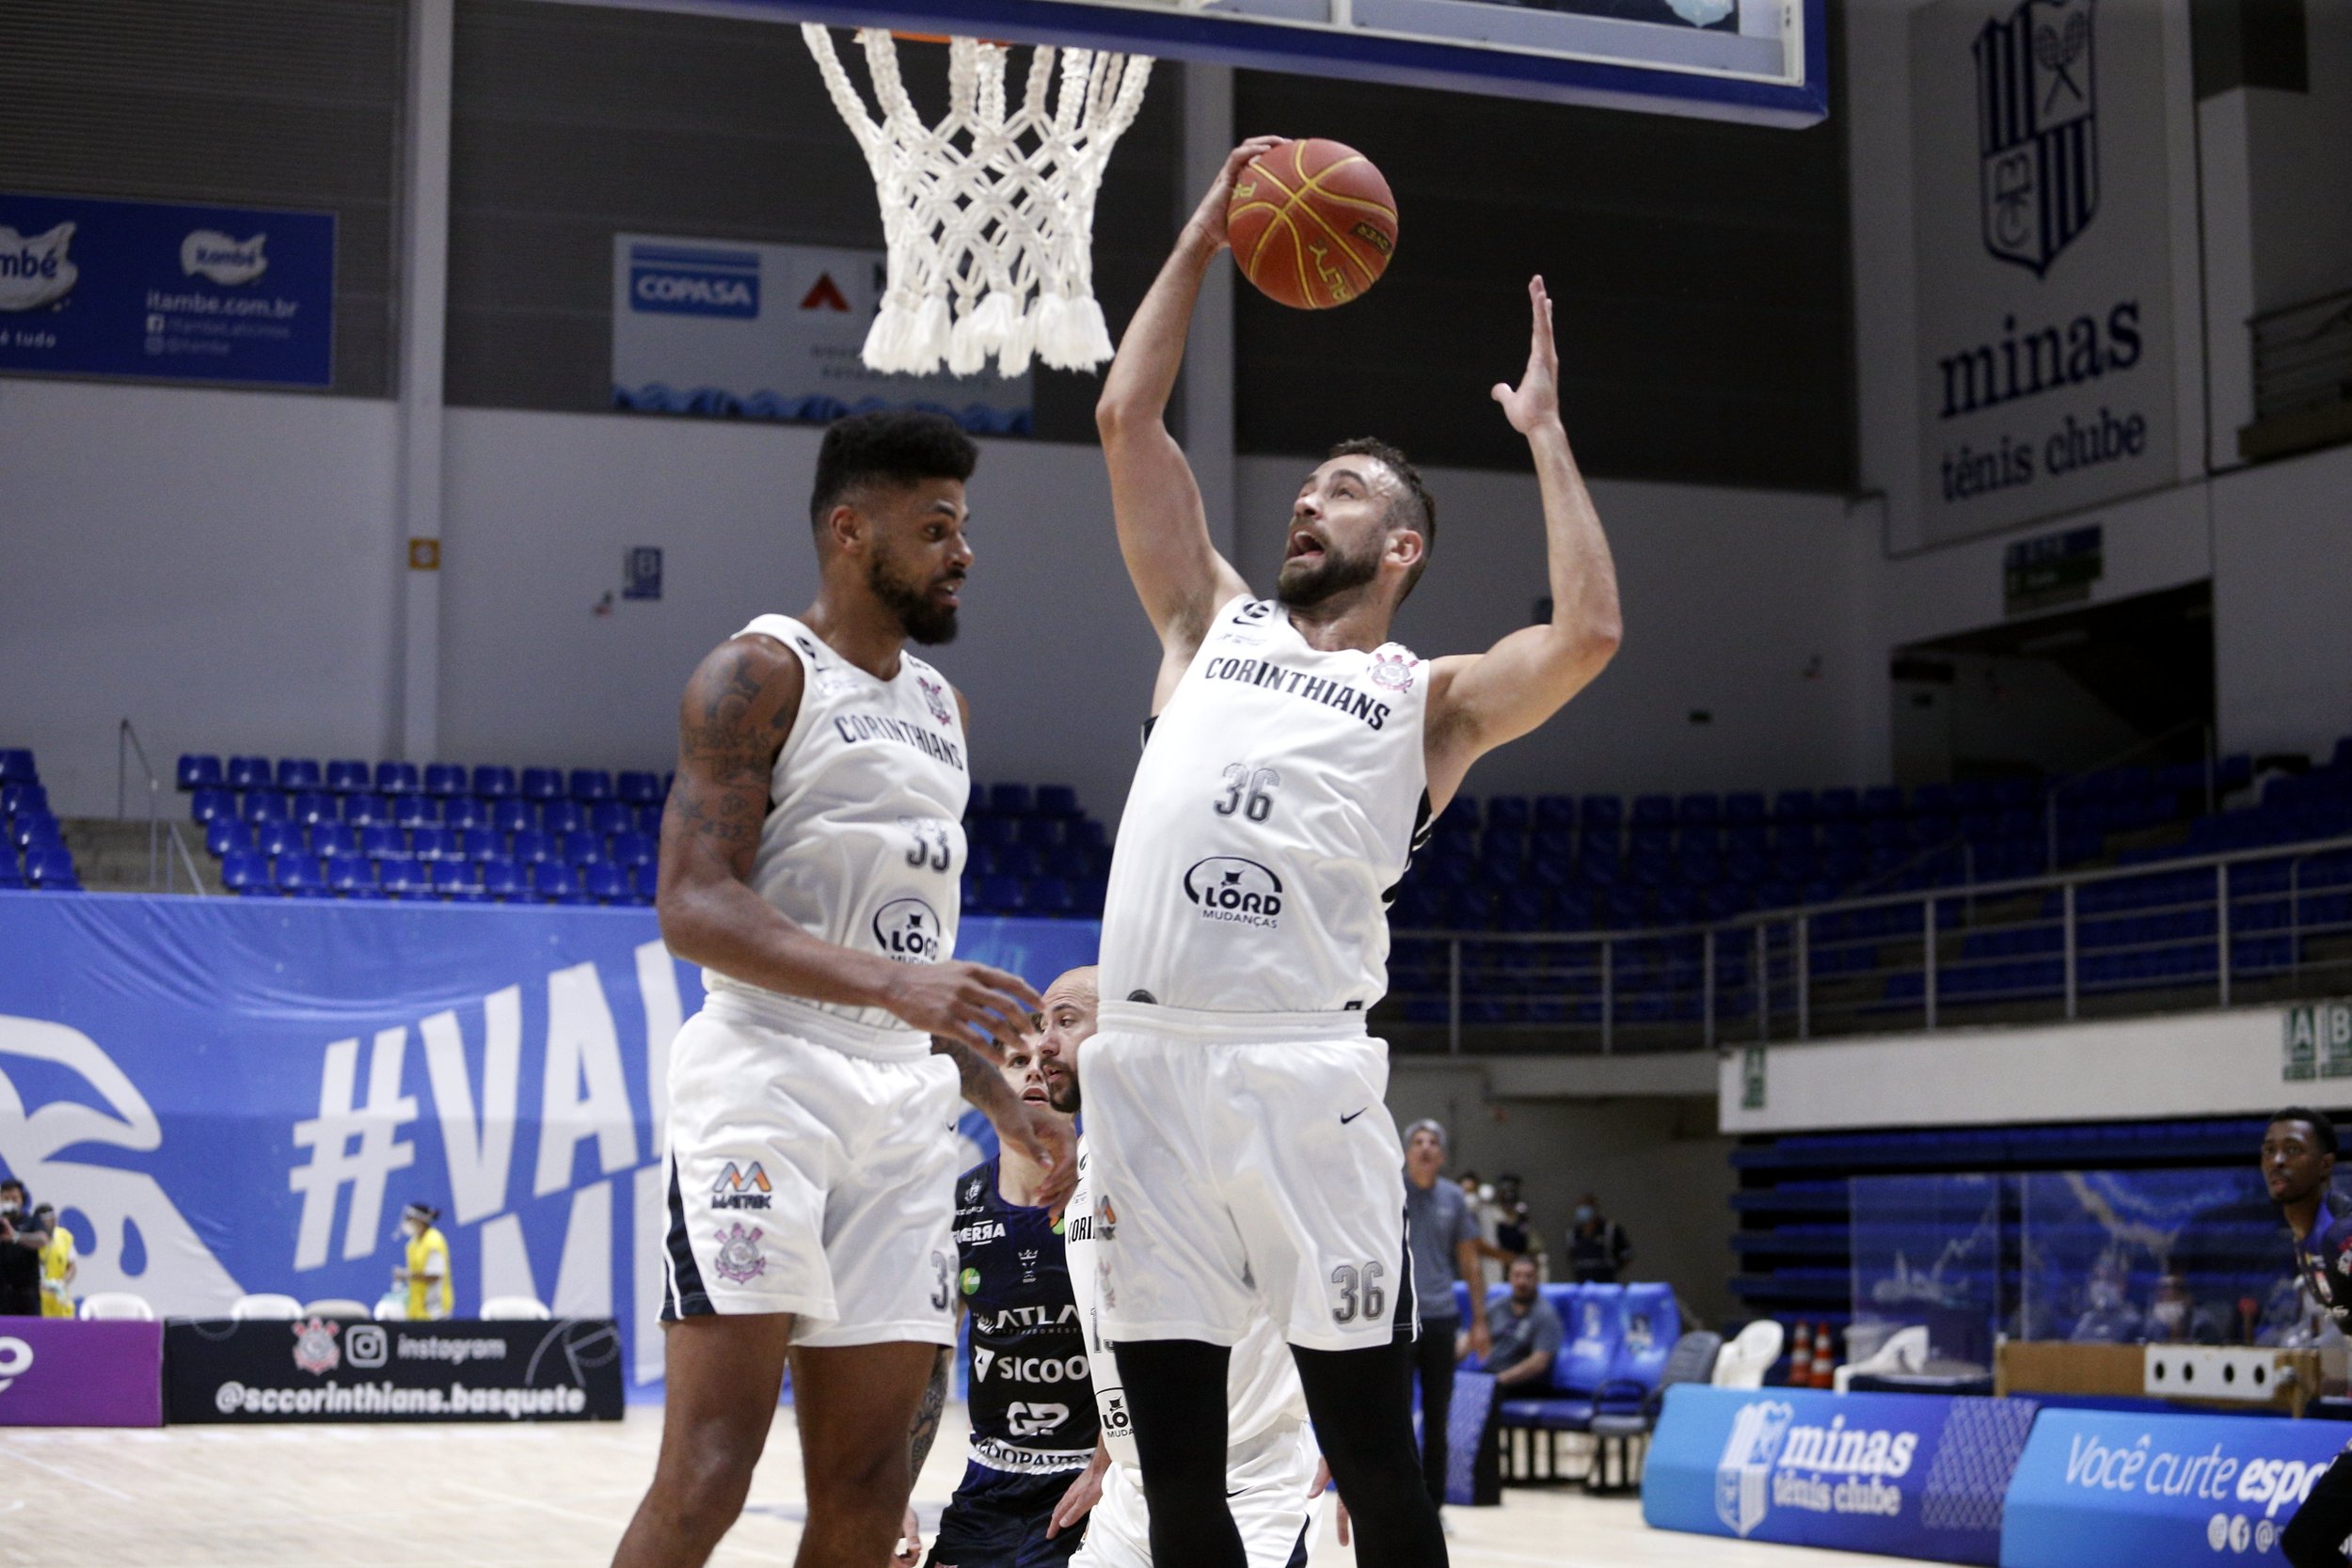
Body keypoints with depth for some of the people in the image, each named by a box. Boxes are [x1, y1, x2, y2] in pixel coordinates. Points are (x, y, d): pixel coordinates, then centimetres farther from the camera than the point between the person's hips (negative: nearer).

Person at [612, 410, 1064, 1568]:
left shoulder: (941, 704, 20)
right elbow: (692, 907, -16)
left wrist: (997, 1095, 19)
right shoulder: (758, 675, -4)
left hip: (904, 1101, 8)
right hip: (768, 1077, -7)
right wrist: (890, 981, -28)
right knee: (708, 1473, -14)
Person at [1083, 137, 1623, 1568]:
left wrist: (1545, 432, 1)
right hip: (1149, 1062, 3)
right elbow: (1128, 418, 15)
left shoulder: (1434, 699, 9)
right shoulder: (1212, 624, 19)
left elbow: (1589, 636, -9)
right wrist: (1205, 238, 16)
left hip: (1305, 1074, -3)